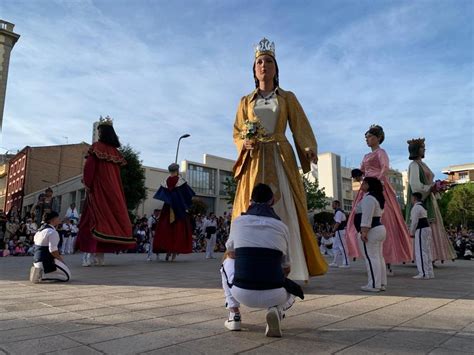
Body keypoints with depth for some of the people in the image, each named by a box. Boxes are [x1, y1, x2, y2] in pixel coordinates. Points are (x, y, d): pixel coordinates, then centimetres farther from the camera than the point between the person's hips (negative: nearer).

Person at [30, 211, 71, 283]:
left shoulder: (39, 230, 12)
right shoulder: (52, 232, -17)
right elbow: (53, 250, -24)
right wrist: (60, 258, -7)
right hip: (47, 262, -10)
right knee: (67, 276, -1)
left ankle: (40, 272, 11)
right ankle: (42, 275, -10)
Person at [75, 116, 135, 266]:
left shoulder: (97, 146, -4)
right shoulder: (115, 150, 11)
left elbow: (89, 167, -12)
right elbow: (117, 171, 10)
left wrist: (87, 184, -5)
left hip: (98, 188, -5)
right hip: (113, 190, 5)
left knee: (93, 218, -2)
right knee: (111, 216, 7)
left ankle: (88, 255, -7)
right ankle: (100, 256, 12)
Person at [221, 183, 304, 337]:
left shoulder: (238, 221, 6)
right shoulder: (281, 226, 7)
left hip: (242, 293, 1)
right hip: (273, 296, 0)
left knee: (227, 263, 30)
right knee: (292, 289, 35)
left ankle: (234, 314, 22)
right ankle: (276, 309, 1)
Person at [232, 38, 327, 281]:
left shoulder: (288, 98, 13)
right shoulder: (246, 101, 18)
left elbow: (300, 127, 1)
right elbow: (237, 132, 13)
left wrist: (309, 149, -18)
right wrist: (245, 143, -10)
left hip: (281, 158, -1)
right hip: (254, 160, 2)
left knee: (285, 210, -9)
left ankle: (291, 271, -5)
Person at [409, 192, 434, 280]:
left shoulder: (416, 207, -13)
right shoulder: (422, 206, 19)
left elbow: (414, 221, -15)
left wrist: (412, 232, -4)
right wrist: (414, 231, 18)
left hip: (421, 230, -10)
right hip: (427, 229, 10)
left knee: (420, 252, -7)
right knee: (426, 251, 13)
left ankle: (423, 273, -6)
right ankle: (429, 272, 18)